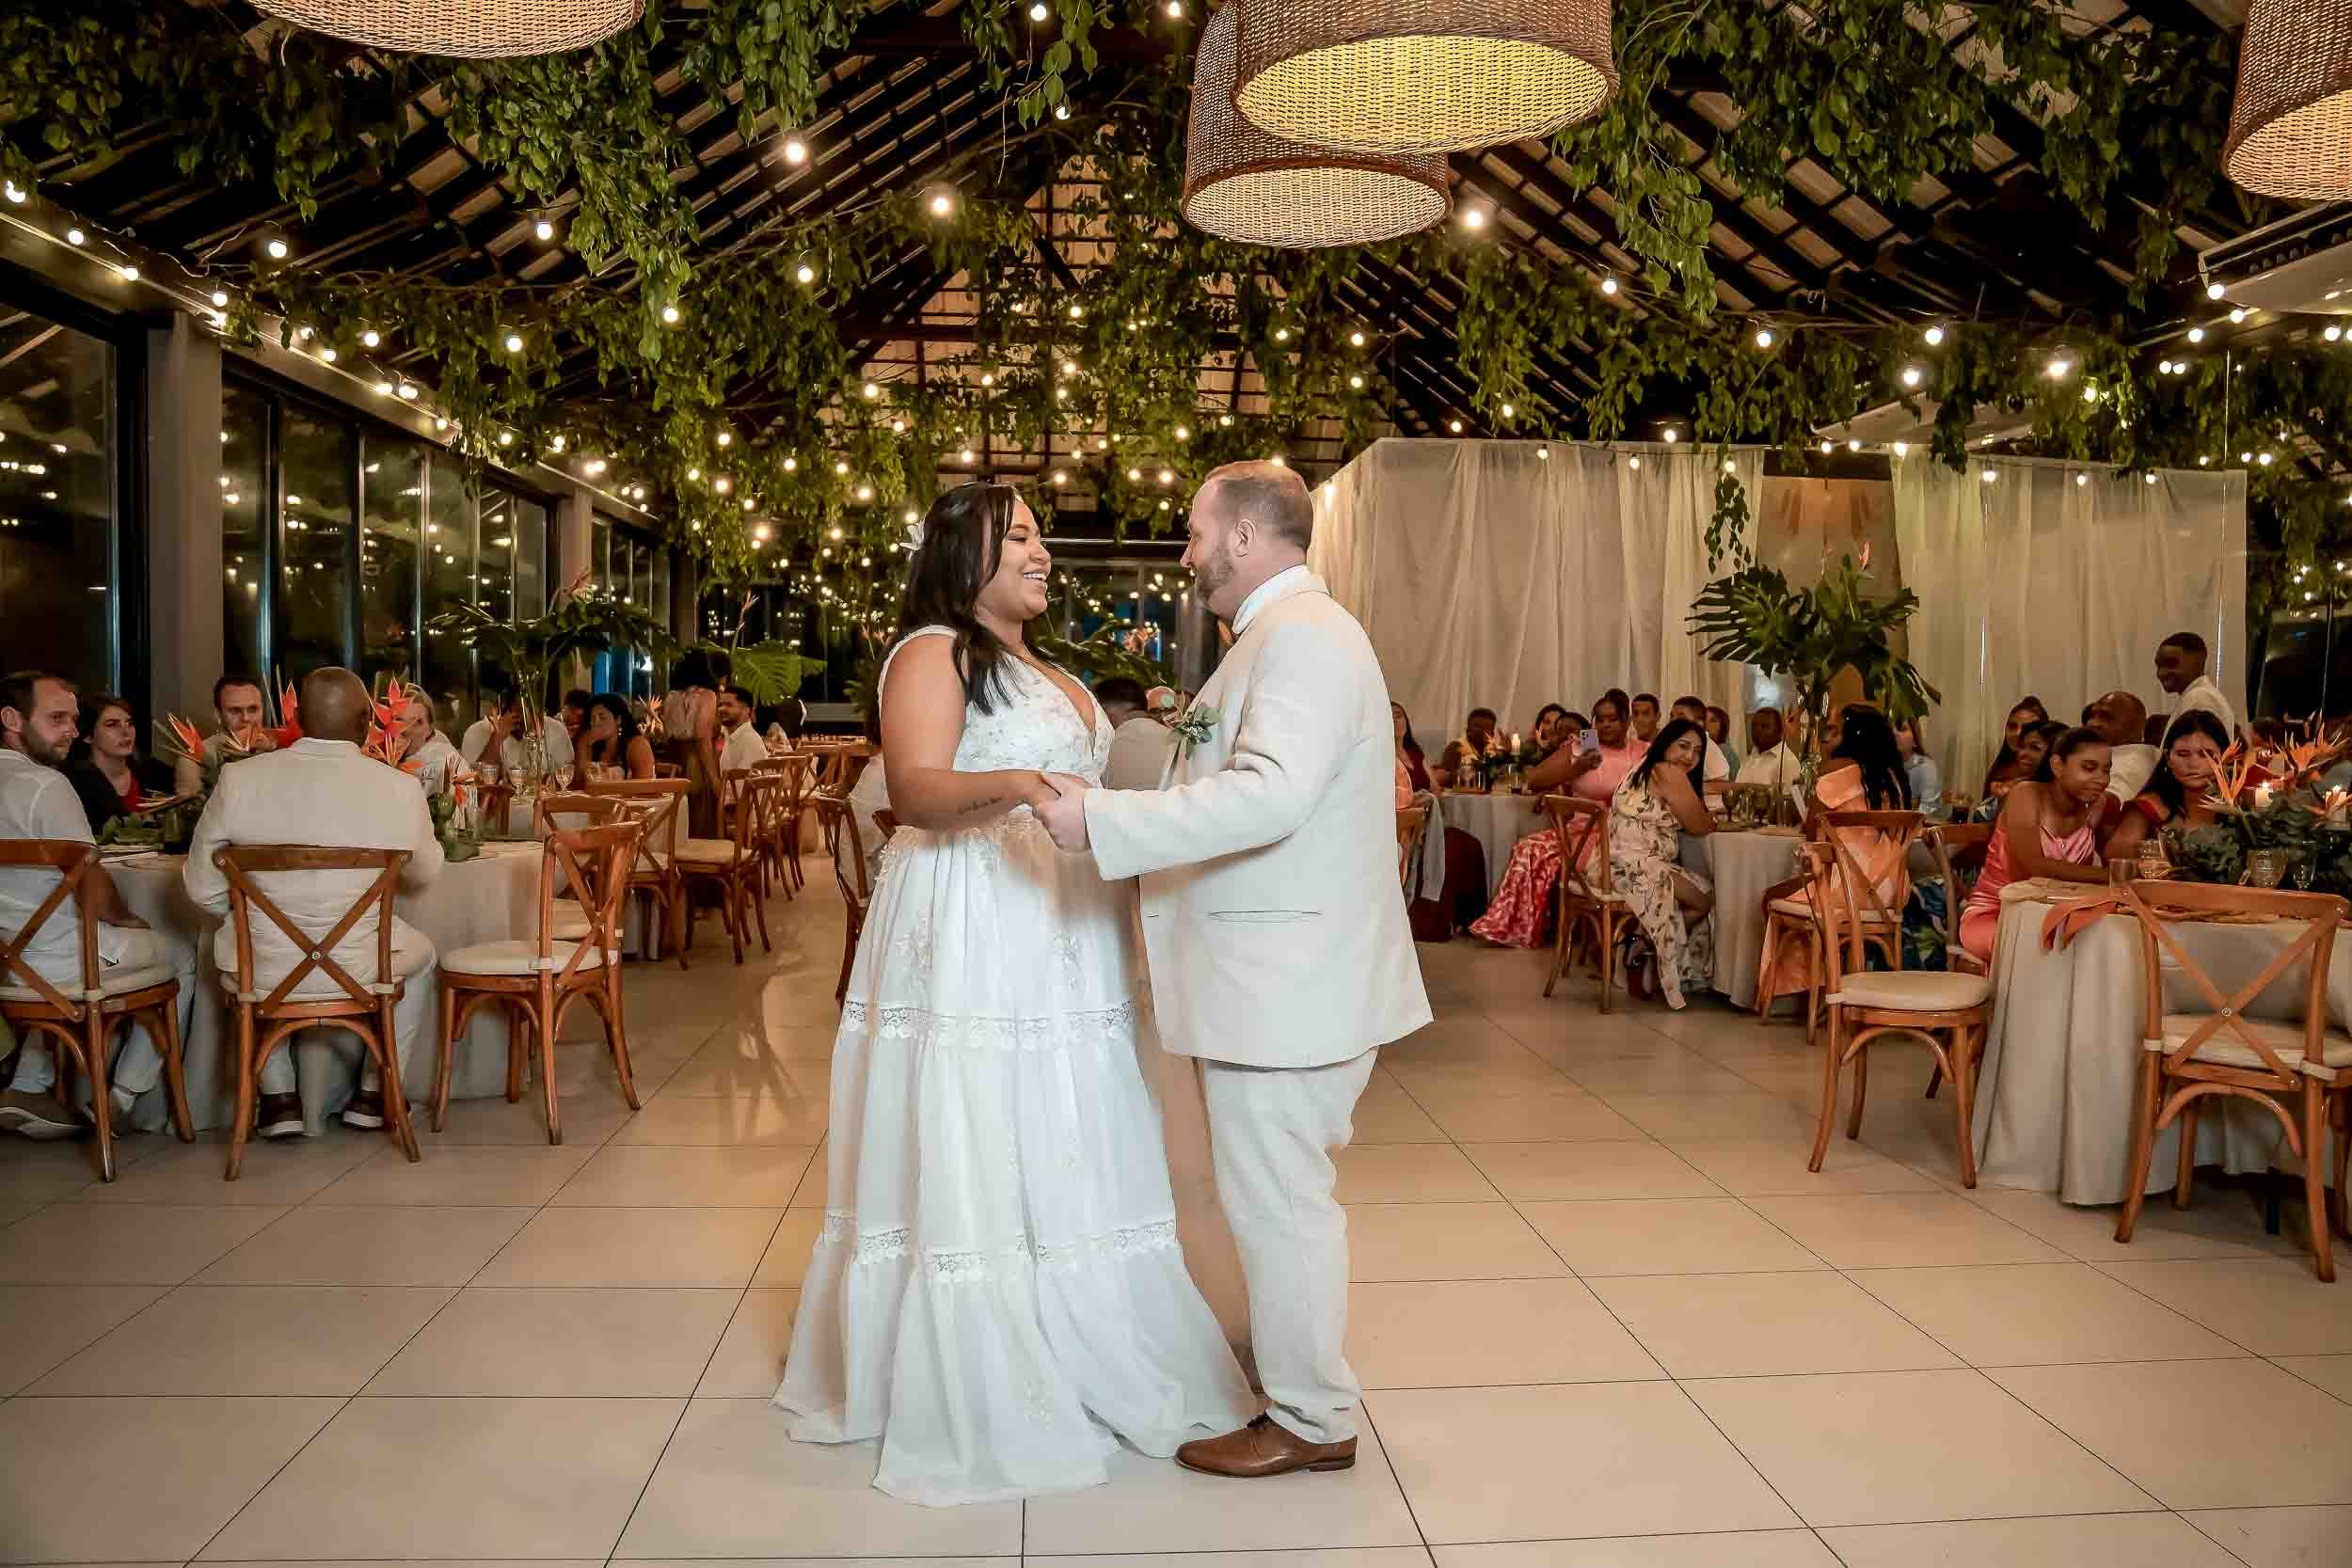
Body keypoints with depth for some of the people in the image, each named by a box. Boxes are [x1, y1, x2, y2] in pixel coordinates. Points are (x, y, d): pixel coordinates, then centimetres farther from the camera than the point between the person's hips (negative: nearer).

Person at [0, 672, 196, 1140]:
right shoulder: (44, 784, -20)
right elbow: (96, 898, -20)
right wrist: (130, 920, 1)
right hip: (59, 963, -8)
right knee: (181, 955, 14)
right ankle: (121, 1097, 13)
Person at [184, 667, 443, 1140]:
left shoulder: (239, 780, -12)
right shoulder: (400, 789, -13)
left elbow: (203, 889, -3)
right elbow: (425, 874, 6)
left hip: (261, 969, 1)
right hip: (359, 970, -1)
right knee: (421, 951, 32)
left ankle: (279, 1098, 33)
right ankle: (373, 1091, 33)